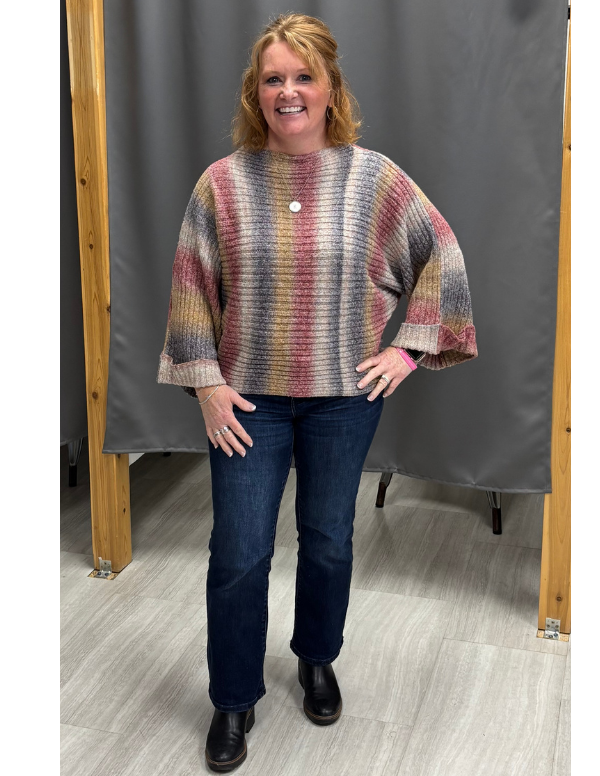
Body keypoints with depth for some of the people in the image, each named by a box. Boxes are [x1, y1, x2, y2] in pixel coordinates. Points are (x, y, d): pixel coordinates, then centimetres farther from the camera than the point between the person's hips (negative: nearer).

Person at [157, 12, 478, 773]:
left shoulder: (374, 177, -4)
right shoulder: (222, 182, -5)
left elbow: (441, 257, 4)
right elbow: (190, 286, -1)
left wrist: (409, 347, -1)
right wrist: (206, 381, -6)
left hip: (344, 395, 1)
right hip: (248, 397, 0)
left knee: (329, 539, 15)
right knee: (238, 553, 3)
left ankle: (317, 659, 42)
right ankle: (233, 700, 25)